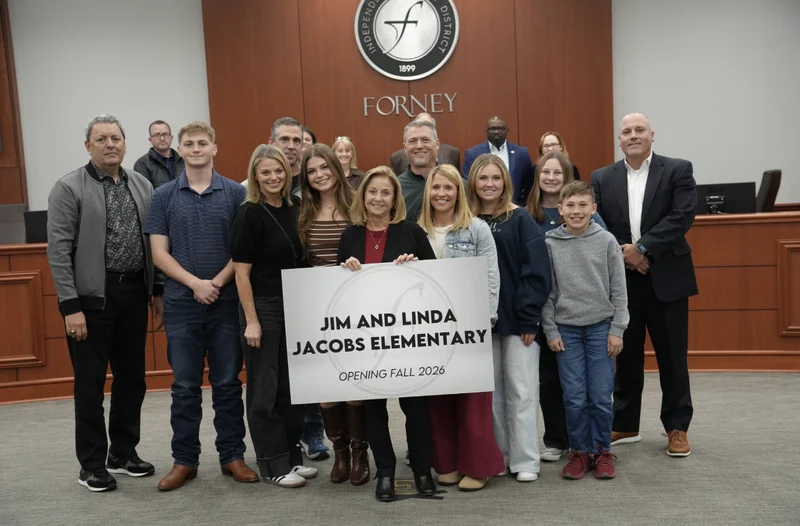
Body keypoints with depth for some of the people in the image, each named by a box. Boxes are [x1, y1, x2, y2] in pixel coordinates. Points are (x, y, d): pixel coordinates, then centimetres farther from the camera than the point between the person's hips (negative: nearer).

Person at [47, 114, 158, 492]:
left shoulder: (143, 186, 8)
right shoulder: (68, 188, -5)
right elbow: (58, 251, -10)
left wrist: (157, 292, 8)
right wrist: (71, 306, -15)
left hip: (134, 293, 5)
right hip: (92, 296, -5)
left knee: (132, 378, 12)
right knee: (90, 383, 4)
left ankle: (123, 453, 28)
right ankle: (91, 465, 18)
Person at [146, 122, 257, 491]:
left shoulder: (235, 193, 2)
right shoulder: (164, 196, 4)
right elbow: (159, 253, 0)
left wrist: (218, 282, -13)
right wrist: (195, 283, -12)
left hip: (227, 302, 0)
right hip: (181, 304, 1)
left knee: (228, 384, 7)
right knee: (185, 387, 8)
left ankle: (232, 456, 19)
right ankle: (184, 460, 19)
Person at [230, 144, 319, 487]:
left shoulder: (294, 208, 6)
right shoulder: (248, 215, -11)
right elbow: (241, 272, -13)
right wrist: (251, 321, -16)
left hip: (294, 306, 6)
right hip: (263, 308, -6)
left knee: (292, 385, 14)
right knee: (265, 389, 4)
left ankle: (292, 456, 27)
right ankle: (273, 465, 15)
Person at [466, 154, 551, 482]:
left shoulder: (520, 219, -3)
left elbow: (536, 272, -8)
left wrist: (528, 317, -13)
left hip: (517, 319, -3)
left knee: (521, 390, 1)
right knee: (490, 391, 11)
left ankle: (525, 461, 9)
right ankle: (498, 454, 22)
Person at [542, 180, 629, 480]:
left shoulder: (606, 241, 0)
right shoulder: (550, 244, 0)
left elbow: (619, 290, 1)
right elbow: (546, 292, 2)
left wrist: (617, 330, -3)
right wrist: (550, 331, -2)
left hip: (601, 327, 0)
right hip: (566, 329, 0)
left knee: (601, 396, 3)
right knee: (574, 397, 2)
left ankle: (602, 451, 20)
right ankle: (579, 452, 18)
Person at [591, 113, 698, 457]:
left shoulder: (678, 170, 1)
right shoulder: (602, 178, 7)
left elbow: (683, 216, -11)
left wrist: (642, 248, -18)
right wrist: (622, 252, -14)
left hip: (666, 276, -2)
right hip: (621, 278, 2)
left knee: (672, 356, 6)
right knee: (626, 356, 11)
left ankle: (677, 428, 19)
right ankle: (624, 425, 24)